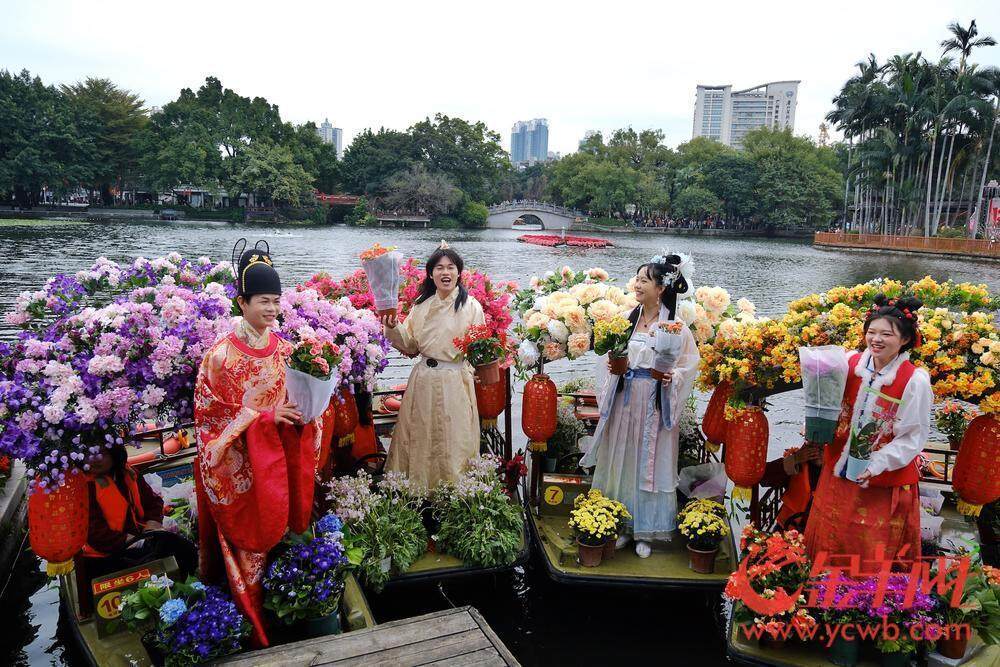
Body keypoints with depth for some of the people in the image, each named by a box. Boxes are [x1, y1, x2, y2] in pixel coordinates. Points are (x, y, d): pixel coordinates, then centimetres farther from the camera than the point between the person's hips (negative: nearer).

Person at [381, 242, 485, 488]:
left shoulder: (471, 306, -6)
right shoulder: (422, 304, 7)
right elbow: (410, 346, 8)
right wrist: (393, 327, -6)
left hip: (455, 383, -4)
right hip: (423, 380, 4)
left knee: (451, 442, 5)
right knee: (419, 439, 14)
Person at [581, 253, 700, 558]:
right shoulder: (629, 319, 4)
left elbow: (690, 364, -4)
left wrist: (672, 377, -21)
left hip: (656, 403, -4)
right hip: (626, 400, 4)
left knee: (651, 464, 6)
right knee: (622, 460, 11)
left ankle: (645, 531, 21)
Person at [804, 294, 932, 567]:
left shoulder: (915, 380, -17)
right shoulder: (850, 362, -5)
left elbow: (915, 436, -14)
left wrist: (878, 463, -22)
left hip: (886, 479, -4)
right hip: (840, 470, 5)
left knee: (876, 550, 11)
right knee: (831, 538, 19)